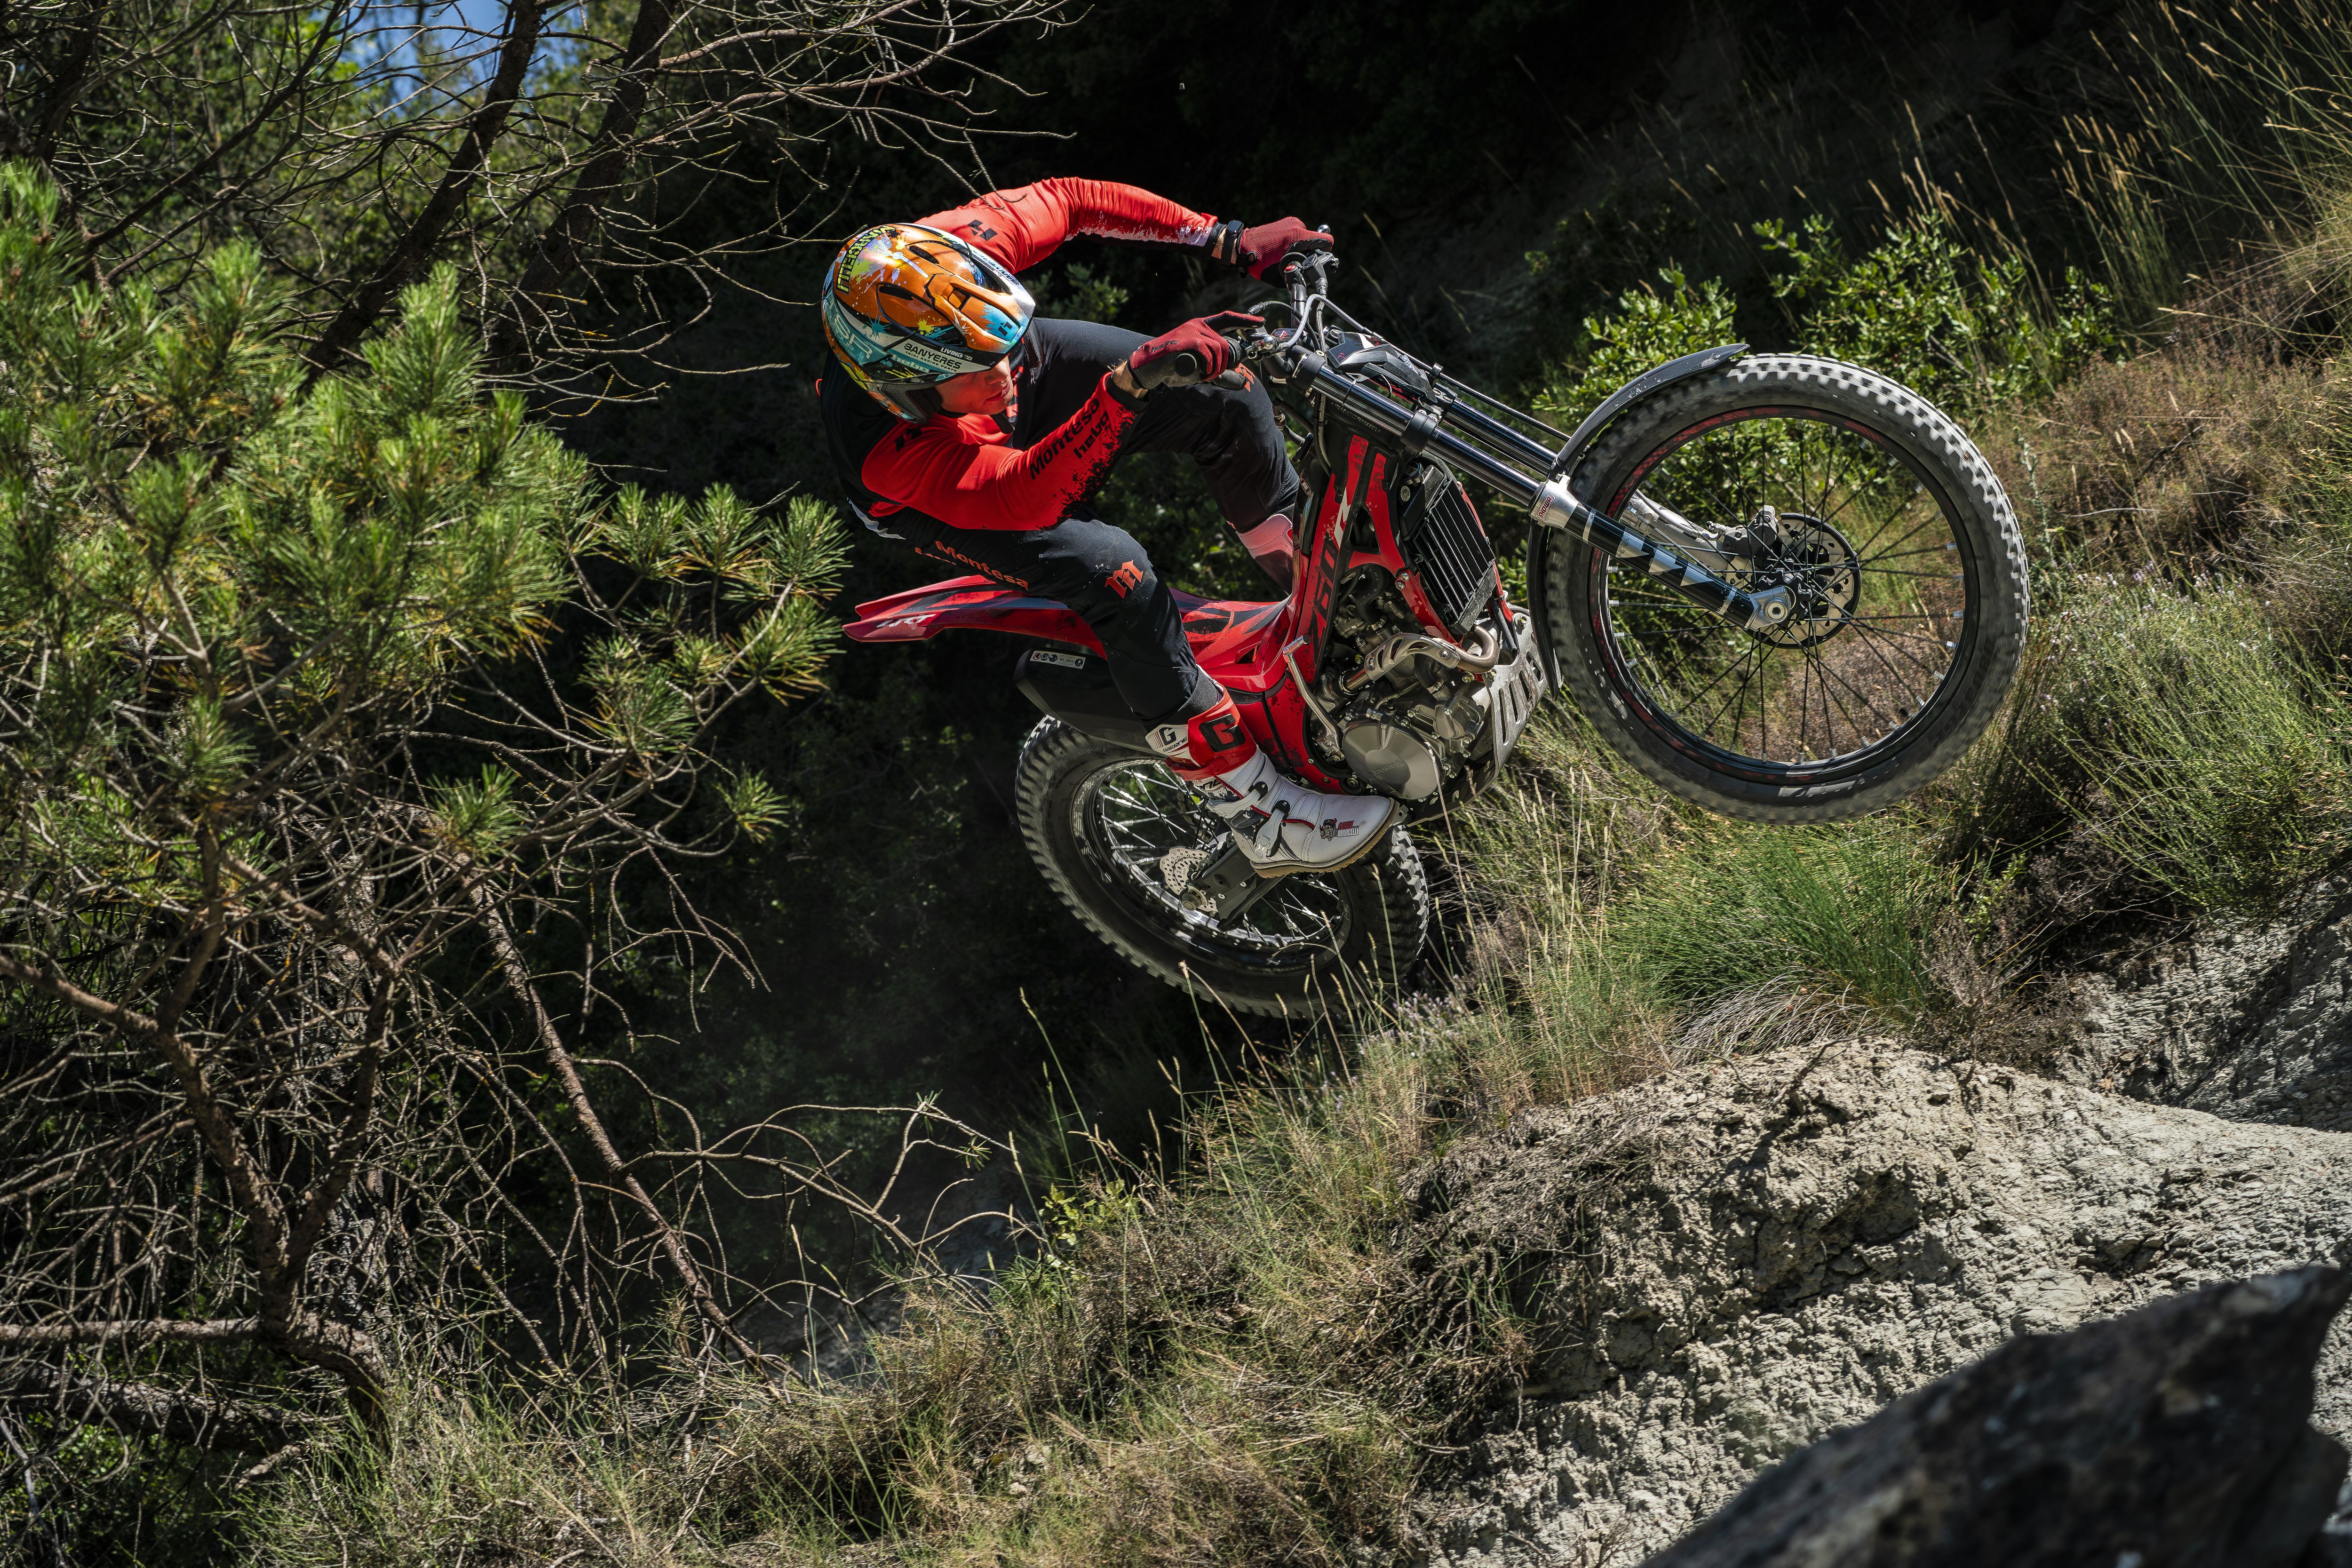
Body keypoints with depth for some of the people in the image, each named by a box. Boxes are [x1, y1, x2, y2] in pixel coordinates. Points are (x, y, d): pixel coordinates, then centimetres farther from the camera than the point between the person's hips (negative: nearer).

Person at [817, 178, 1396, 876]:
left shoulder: (943, 259, -35)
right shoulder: (889, 451, -45)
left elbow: (1068, 199, -20)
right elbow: (1025, 494, -53)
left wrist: (1232, 240, -26)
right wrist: (1130, 384, -68)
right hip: (945, 497, -6)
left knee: (1225, 396, -10)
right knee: (1116, 575, -28)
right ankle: (1259, 815, -17)